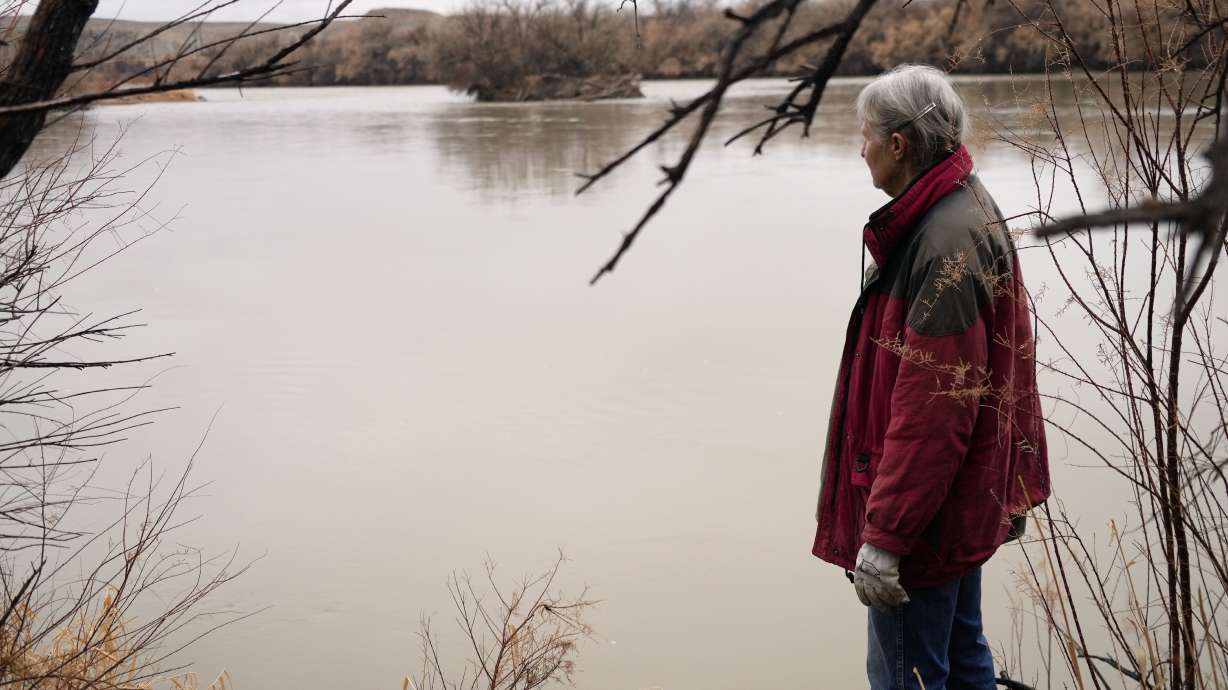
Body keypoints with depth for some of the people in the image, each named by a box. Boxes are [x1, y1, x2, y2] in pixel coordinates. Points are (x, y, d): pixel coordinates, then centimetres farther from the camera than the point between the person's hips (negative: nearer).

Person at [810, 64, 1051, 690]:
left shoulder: (944, 245, -24)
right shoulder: (973, 212, 8)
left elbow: (930, 410, -27)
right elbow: (1002, 373, 14)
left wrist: (885, 534, -24)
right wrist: (1016, 487, 20)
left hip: (925, 517, -10)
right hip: (968, 495, 10)